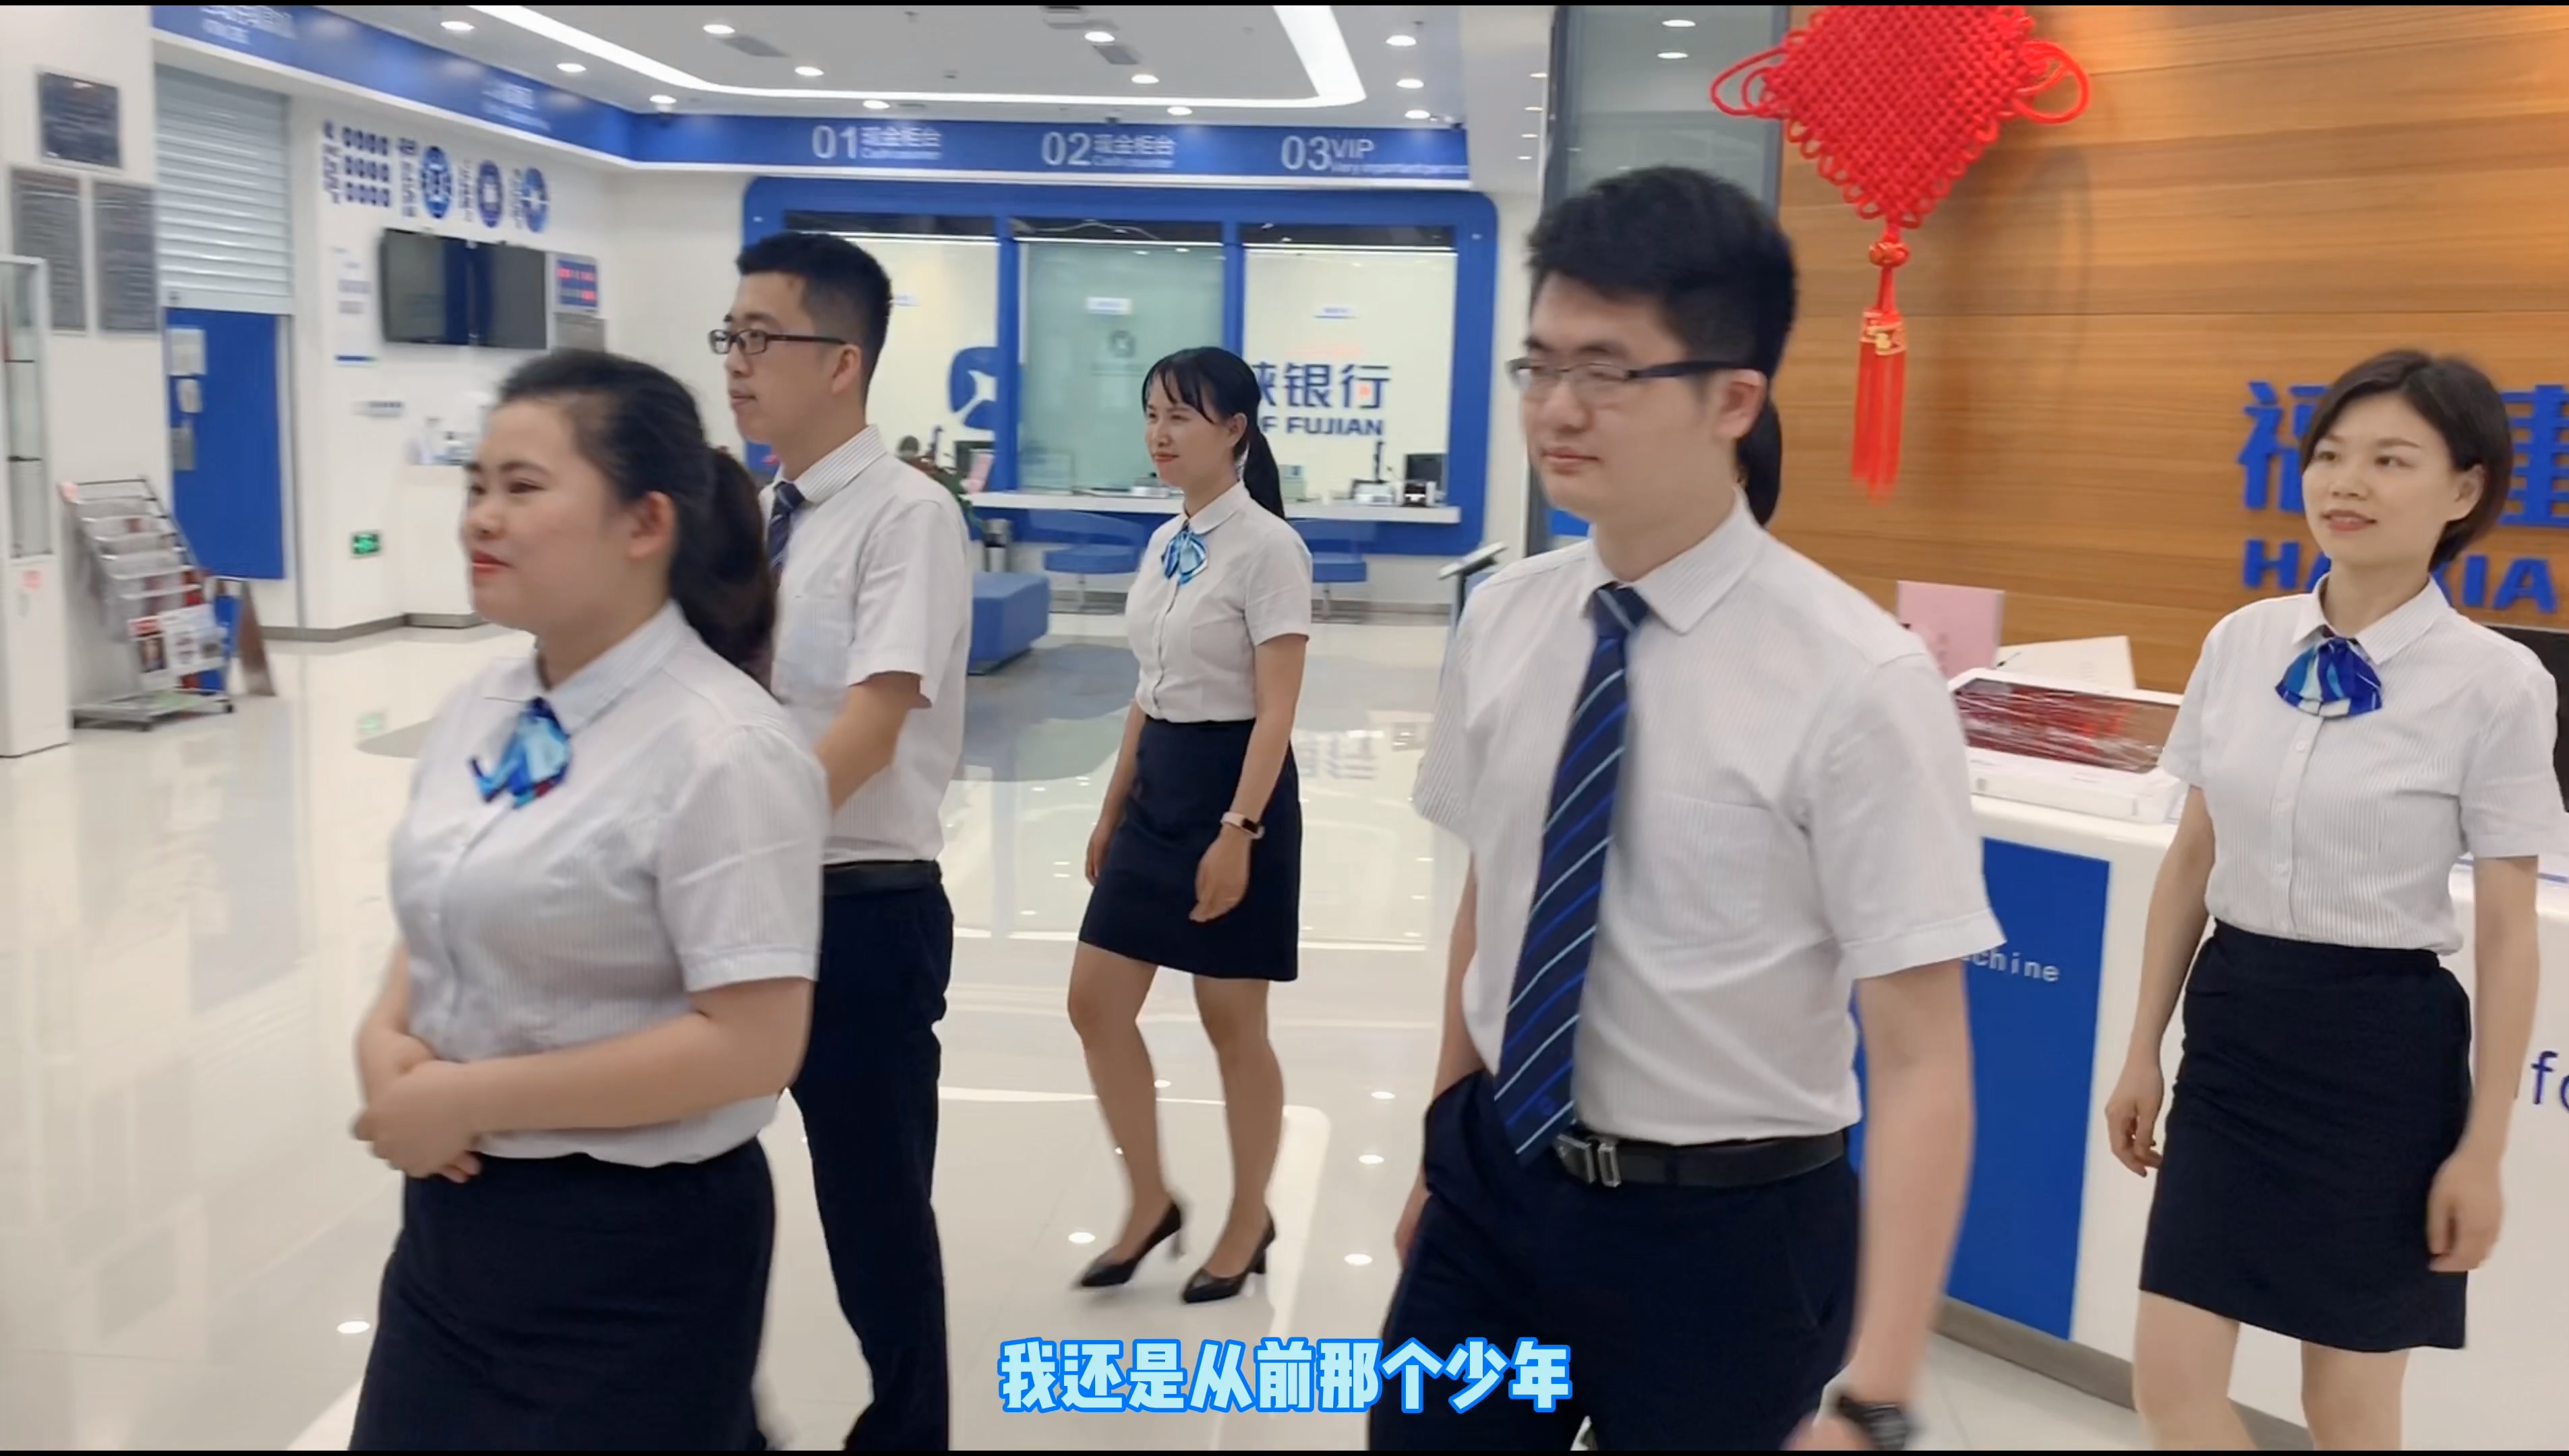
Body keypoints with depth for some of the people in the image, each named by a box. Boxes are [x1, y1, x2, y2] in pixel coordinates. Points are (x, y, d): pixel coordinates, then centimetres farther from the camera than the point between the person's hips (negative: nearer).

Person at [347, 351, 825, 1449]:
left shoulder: (720, 749, -20)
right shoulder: (478, 710, 3)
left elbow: (752, 1045, -23)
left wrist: (471, 1096, -19)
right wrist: (385, 1037, -6)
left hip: (631, 1256, -7)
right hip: (451, 1216, 7)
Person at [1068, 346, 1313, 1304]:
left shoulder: (1266, 548, -13)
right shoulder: (1164, 546, 10)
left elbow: (1275, 710, -17)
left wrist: (1239, 831, -23)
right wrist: (1113, 811, 17)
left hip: (1233, 787, -8)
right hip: (1158, 788, 8)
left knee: (1232, 1025, 5)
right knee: (1097, 1002, 7)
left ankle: (1249, 1223, 24)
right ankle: (1150, 1201, 25)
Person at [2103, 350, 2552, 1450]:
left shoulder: (2498, 685, -10)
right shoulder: (2240, 642, 0)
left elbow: (2505, 933, -6)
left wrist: (2483, 1146, -5)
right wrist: (2144, 1051, 9)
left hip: (2382, 1046, -3)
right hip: (2234, 1025, 4)